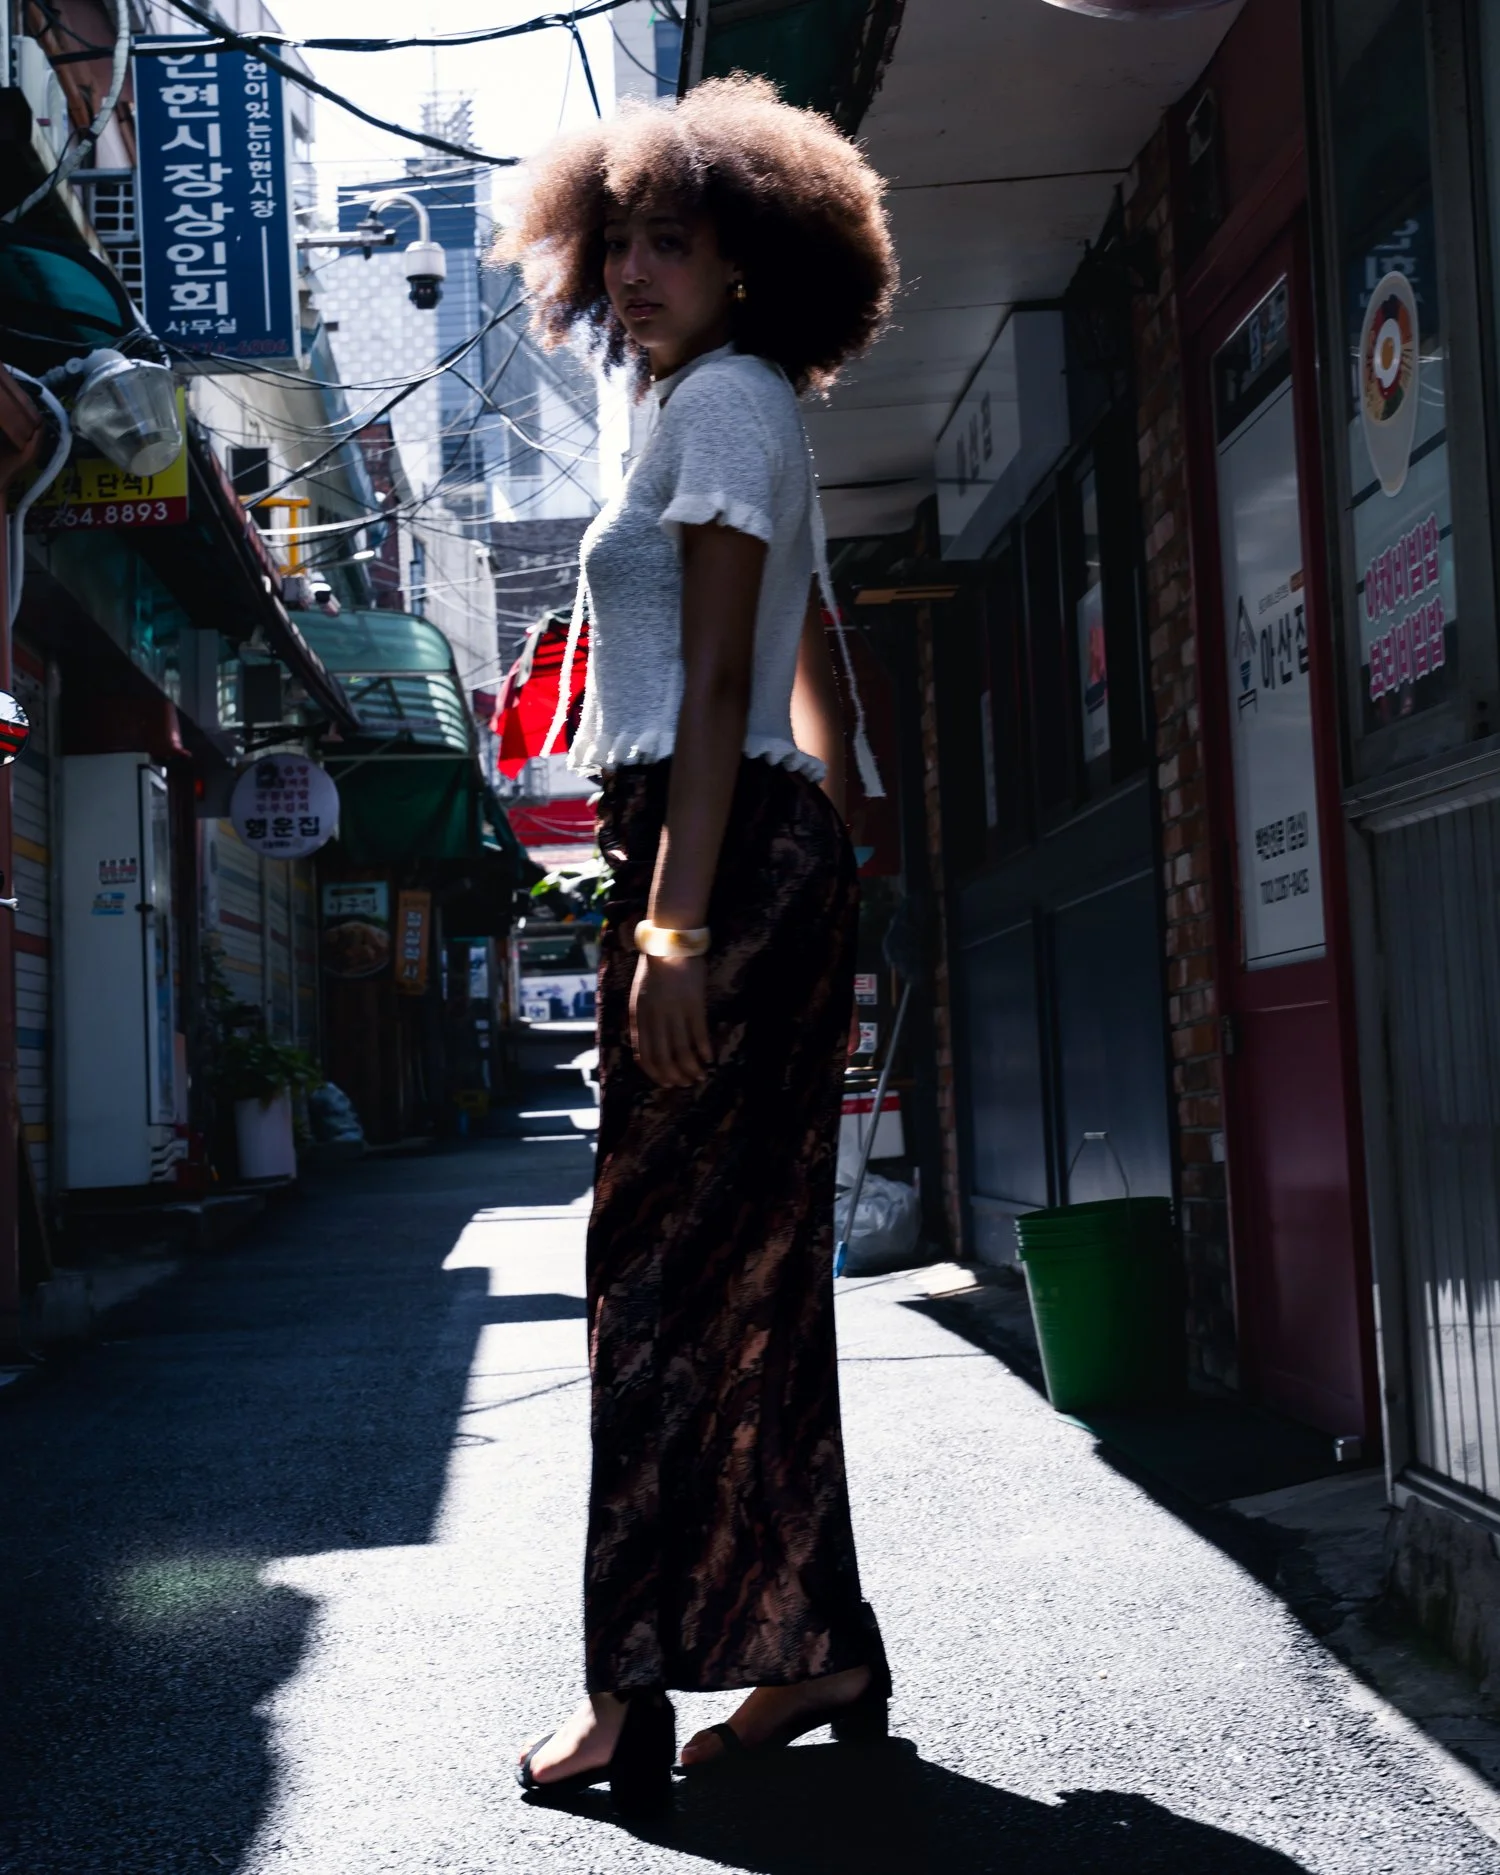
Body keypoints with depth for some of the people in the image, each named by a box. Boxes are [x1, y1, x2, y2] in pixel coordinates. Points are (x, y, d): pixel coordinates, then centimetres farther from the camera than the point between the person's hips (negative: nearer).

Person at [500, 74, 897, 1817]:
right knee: (754, 1266, 9)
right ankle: (815, 1648, 14)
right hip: (779, 856, 10)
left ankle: (635, 1688, -4)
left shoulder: (724, 398, -5)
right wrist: (824, 867, 26)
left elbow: (716, 683, -16)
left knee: (662, 1262, -9)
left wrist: (677, 909, -22)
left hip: (712, 845, -10)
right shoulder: (752, 419, 25)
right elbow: (817, 687, 26)